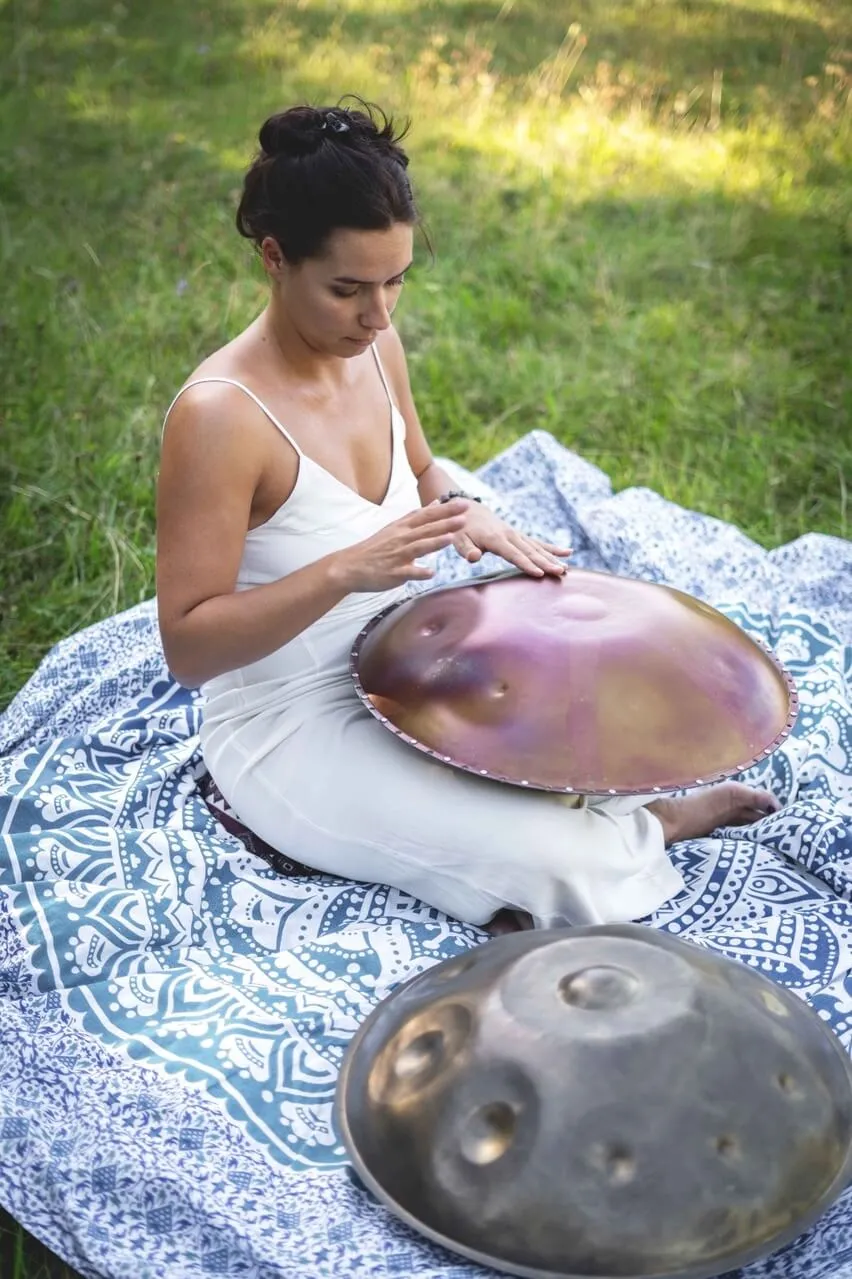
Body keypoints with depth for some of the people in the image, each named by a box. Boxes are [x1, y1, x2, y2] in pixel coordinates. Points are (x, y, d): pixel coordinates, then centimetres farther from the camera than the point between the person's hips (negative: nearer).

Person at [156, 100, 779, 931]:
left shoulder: (374, 346, -4)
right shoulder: (219, 417, -28)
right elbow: (187, 647, -26)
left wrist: (462, 515, -7)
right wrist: (343, 571, -37)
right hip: (291, 730, -7)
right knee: (553, 854, -16)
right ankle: (649, 828, 12)